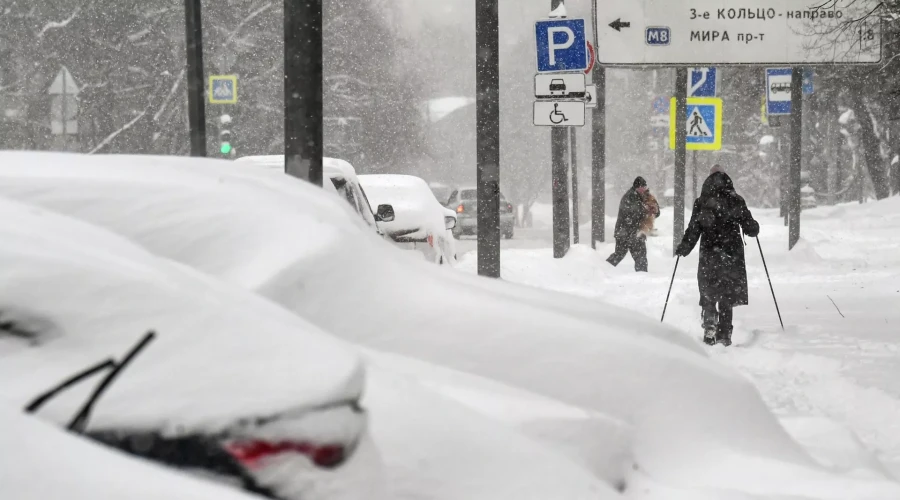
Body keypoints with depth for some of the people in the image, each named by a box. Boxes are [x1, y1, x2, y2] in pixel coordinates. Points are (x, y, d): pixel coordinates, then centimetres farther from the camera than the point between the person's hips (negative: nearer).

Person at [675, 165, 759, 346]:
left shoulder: (701, 203, -3)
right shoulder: (736, 201, -3)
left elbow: (693, 230, -6)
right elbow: (750, 228, -1)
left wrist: (683, 248, 8)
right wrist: (754, 228, 22)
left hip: (709, 256, 0)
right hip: (732, 255, 1)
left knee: (708, 295, 12)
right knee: (727, 300, 10)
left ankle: (710, 324, -12)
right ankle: (724, 336, 7)